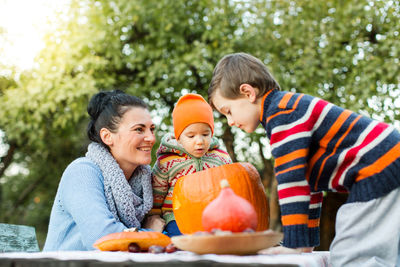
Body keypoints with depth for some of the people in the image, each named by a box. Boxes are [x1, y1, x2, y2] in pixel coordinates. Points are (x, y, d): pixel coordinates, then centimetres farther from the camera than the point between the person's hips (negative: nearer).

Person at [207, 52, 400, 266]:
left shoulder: (282, 114, -14)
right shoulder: (292, 108, 19)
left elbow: (291, 180, -20)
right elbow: (306, 180, 22)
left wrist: (295, 244, -16)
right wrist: (308, 241, 22)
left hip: (377, 172, -11)